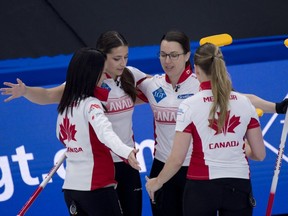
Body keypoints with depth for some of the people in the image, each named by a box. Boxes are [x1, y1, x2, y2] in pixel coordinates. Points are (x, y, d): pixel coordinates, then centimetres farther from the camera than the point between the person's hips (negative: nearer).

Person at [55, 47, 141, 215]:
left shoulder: (66, 105, 8)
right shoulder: (90, 104, -15)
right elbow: (105, 132, -34)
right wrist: (127, 151, -50)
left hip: (70, 186, 7)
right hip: (97, 188, -7)